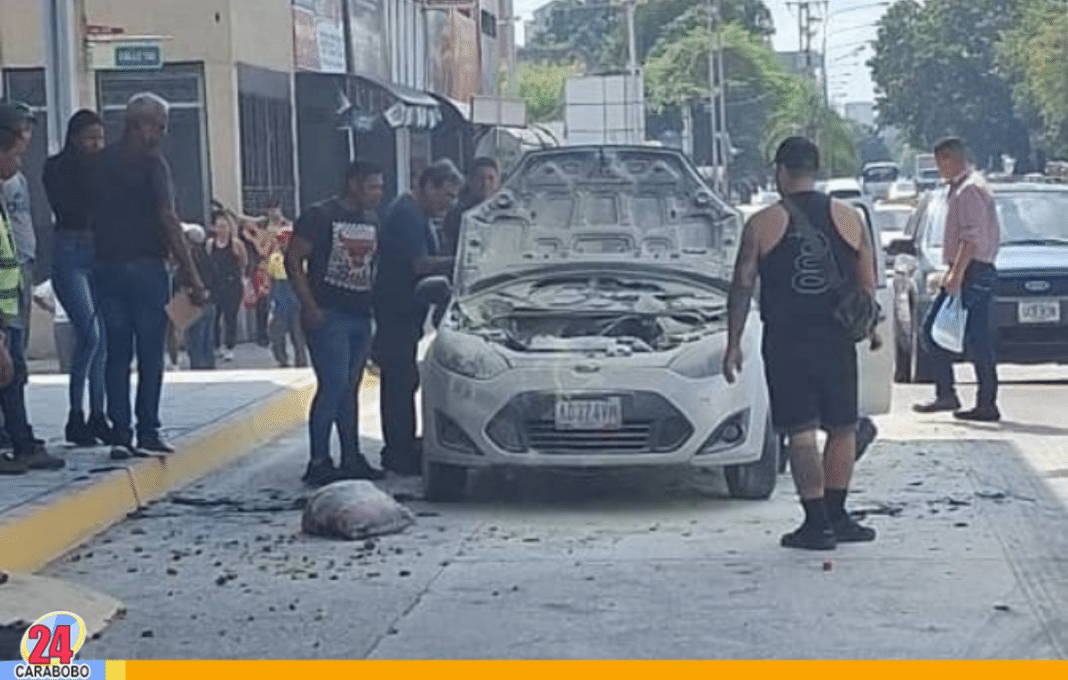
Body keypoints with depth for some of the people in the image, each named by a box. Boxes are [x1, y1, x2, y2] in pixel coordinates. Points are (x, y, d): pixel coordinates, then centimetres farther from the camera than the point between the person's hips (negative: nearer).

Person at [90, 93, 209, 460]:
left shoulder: (100, 162, 10)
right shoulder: (151, 162, -9)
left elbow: (91, 215, 13)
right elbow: (168, 220, -15)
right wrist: (191, 276, -15)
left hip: (107, 267, 5)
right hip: (145, 266, -5)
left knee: (116, 354, 7)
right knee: (150, 354, 1)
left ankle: (120, 435, 5)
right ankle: (147, 434, 0)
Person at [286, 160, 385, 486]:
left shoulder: (373, 221, 15)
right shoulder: (319, 216, -6)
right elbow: (293, 261, -8)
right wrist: (310, 307, -15)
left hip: (361, 316, 7)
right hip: (328, 315, -7)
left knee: (349, 389, 11)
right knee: (333, 386, -13)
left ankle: (351, 458, 15)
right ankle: (319, 462, -10)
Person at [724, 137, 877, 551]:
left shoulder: (763, 224, -3)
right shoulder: (848, 219, 3)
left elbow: (742, 287, -2)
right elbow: (868, 286, 7)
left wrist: (733, 343, 5)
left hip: (786, 342, -2)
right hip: (836, 341, 2)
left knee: (801, 433, 0)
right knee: (842, 428, 14)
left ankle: (818, 524, -1)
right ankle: (836, 515, 20)